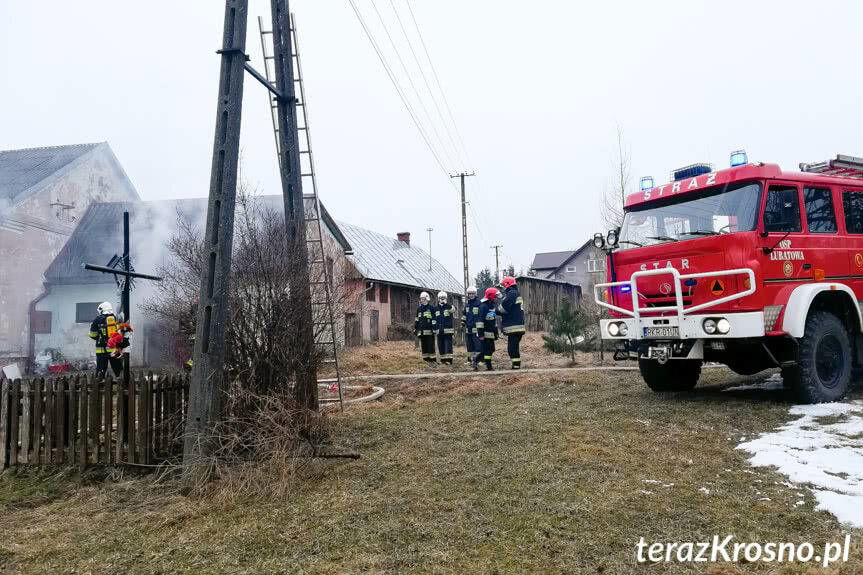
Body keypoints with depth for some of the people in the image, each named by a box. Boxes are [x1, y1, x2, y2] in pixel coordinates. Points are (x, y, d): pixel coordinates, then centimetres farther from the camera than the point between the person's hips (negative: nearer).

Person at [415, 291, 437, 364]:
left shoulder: (431, 308, 0)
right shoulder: (419, 309, 17)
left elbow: (434, 319, -5)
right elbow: (417, 319, 22)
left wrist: (434, 328, -10)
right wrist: (415, 328, 18)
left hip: (429, 330, -6)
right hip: (421, 330, 6)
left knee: (431, 345, -7)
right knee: (424, 345, 7)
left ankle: (433, 358, -5)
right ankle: (426, 358, 11)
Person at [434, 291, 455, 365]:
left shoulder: (449, 306, 2)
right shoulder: (436, 309, 14)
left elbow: (453, 310, -22)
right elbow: (434, 319, 19)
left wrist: (446, 304, -30)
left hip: (448, 330, -4)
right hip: (439, 330, 4)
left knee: (448, 345, -10)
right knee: (440, 345, 6)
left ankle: (449, 359, -13)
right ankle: (443, 359, 14)